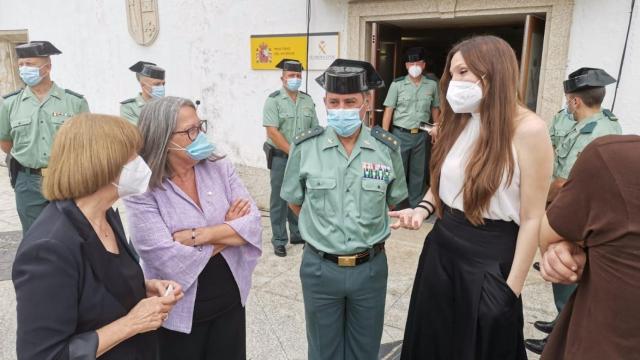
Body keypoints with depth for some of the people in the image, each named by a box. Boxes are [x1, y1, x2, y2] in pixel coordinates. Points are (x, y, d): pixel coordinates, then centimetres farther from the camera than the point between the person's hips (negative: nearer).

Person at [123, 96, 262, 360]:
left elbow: (253, 224, -10)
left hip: (230, 300, 4)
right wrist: (229, 231, -14)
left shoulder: (219, 168, -4)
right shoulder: (142, 190, -16)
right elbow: (167, 260, -25)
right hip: (179, 312, -3)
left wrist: (198, 235, -23)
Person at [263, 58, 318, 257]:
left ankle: (298, 234, 29)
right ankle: (279, 240, 16)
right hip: (281, 157, -4)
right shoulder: (274, 100, -7)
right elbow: (272, 132, -15)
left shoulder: (308, 100, 8)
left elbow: (314, 129, 11)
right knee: (280, 199, 4)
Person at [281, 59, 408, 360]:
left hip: (370, 267, 1)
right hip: (320, 268, -1)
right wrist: (323, 227, 7)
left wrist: (366, 225, 8)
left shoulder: (388, 148, -8)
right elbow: (294, 202, 4)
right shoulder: (305, 146, -10)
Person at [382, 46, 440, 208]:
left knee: (419, 173, 12)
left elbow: (435, 109, 12)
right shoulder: (397, 84, -3)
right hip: (401, 134, -2)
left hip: (422, 135, 2)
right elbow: (388, 111, -4)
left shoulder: (432, 85, 4)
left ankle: (416, 206, 25)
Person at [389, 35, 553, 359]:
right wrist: (423, 209, -5)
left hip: (490, 258, -5)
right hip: (441, 247, 6)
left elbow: (532, 218, -14)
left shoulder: (528, 129, -16)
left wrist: (512, 288, -12)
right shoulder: (456, 123, 4)